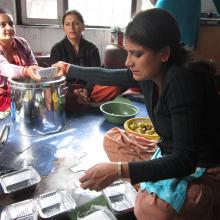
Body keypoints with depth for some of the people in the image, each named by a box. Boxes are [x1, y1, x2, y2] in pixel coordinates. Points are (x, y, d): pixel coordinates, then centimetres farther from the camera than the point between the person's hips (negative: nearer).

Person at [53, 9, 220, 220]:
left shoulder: (182, 81, -30)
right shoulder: (149, 72, -7)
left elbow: (184, 161, -32)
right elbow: (107, 75, 11)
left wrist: (118, 170, -39)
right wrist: (68, 69, 24)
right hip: (172, 156, 8)